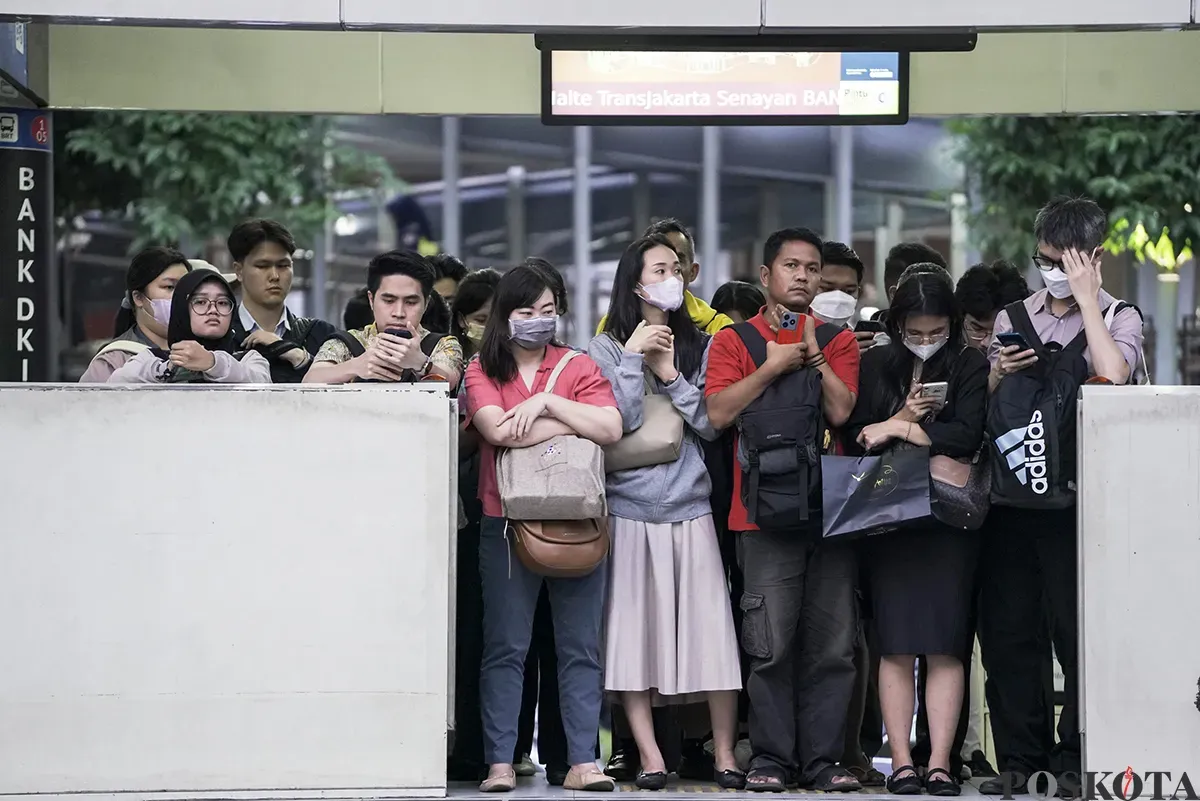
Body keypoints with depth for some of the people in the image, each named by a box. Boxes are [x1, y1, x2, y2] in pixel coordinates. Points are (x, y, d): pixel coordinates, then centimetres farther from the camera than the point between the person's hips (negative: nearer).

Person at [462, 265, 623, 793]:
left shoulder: (579, 368, 8)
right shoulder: (482, 371, 6)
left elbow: (611, 428, -6)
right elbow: (498, 430, -12)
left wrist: (547, 402, -11)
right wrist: (575, 423, -6)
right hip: (506, 524, -1)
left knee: (580, 647, 1)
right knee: (505, 647, 0)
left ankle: (583, 761, 1)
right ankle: (500, 763, 1)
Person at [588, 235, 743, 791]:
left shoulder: (698, 346, 13)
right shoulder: (607, 347, 4)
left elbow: (711, 423, 4)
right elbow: (620, 421, -8)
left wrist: (671, 375, -4)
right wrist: (633, 356, -9)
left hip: (690, 508, 2)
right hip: (628, 509, -2)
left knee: (711, 630, -4)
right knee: (634, 630, -4)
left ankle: (725, 754, 1)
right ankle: (648, 756, 0)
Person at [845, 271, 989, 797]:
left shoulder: (970, 367, 2)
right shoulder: (875, 366, 10)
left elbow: (967, 436, -11)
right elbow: (854, 435, 2)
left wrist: (894, 428, -7)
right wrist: (906, 419, -13)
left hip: (949, 517, -2)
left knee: (945, 645, -4)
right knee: (895, 645, -1)